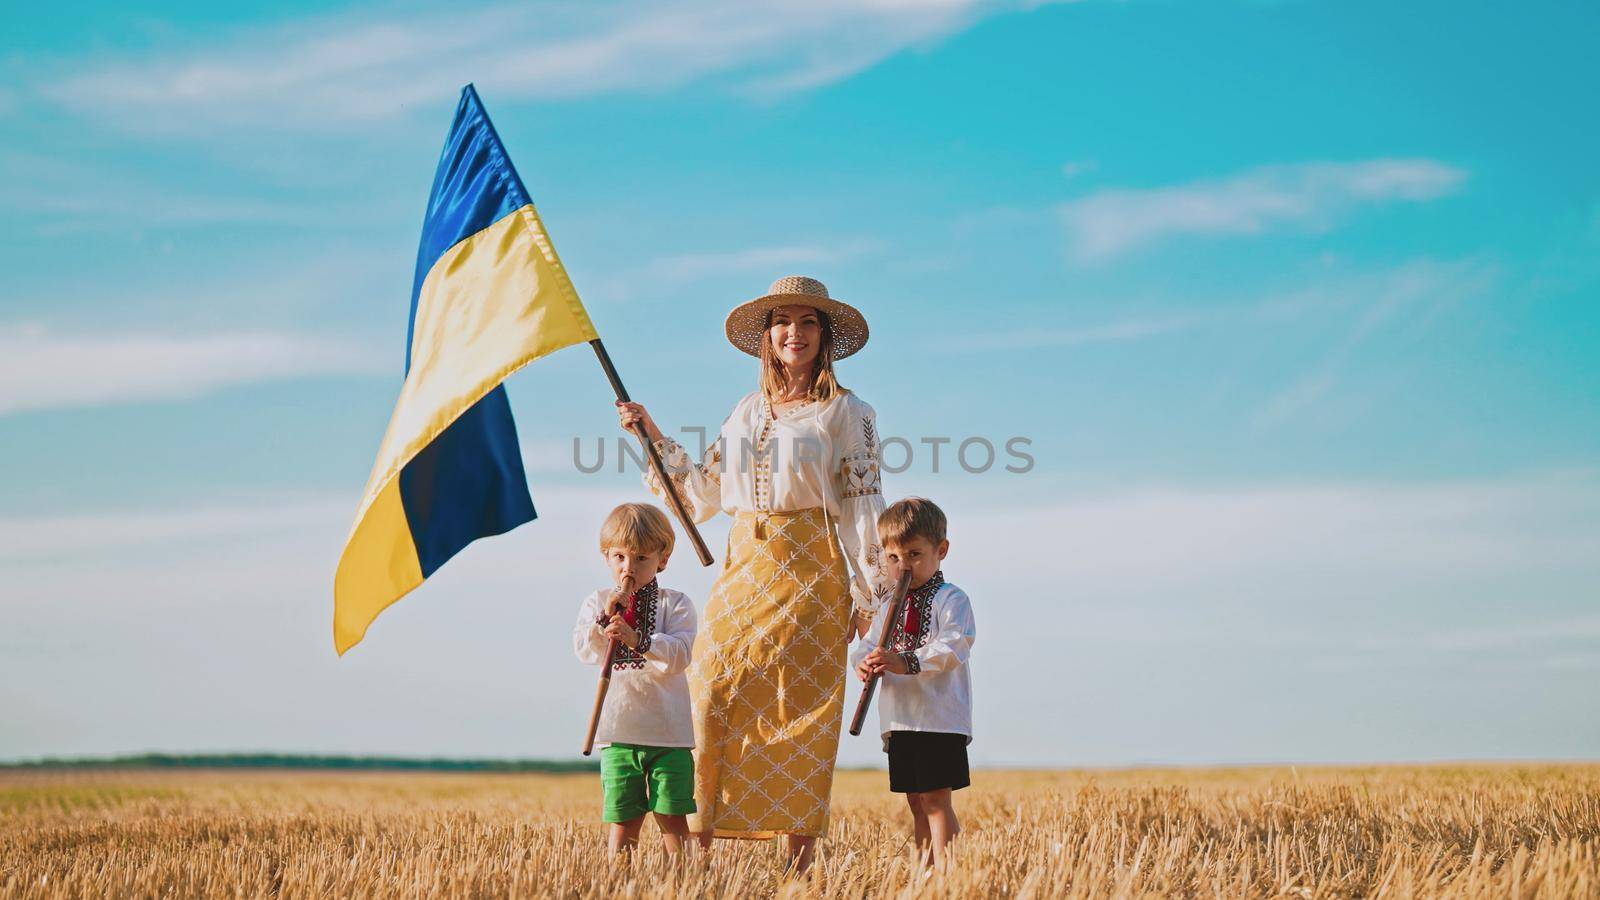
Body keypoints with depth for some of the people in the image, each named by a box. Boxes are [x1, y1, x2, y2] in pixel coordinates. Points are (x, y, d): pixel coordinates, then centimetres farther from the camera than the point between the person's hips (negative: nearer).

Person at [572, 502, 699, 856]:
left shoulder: (675, 603, 1)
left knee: (672, 819, 0)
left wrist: (637, 640, -28)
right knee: (623, 819, 3)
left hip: (670, 733, -1)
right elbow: (584, 651, -3)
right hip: (618, 732, 1)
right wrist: (605, 621, -18)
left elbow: (679, 654, -14)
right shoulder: (597, 603, 9)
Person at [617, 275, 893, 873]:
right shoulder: (747, 411, 16)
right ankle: (701, 850, -3)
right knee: (717, 696, -4)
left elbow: (863, 505, -2)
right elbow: (704, 492, 19)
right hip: (742, 576, 5)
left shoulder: (845, 413, 1)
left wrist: (870, 596, -6)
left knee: (798, 712, -6)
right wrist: (655, 437, 13)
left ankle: (799, 865, -3)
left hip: (807, 578, -5)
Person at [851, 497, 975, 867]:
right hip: (899, 721, 7)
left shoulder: (950, 599, -6)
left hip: (940, 718, -7)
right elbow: (868, 644, 11)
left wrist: (906, 662, -32)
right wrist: (866, 662, -14)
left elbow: (953, 648, -19)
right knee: (916, 801, 11)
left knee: (936, 799, -11)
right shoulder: (888, 607, 17)